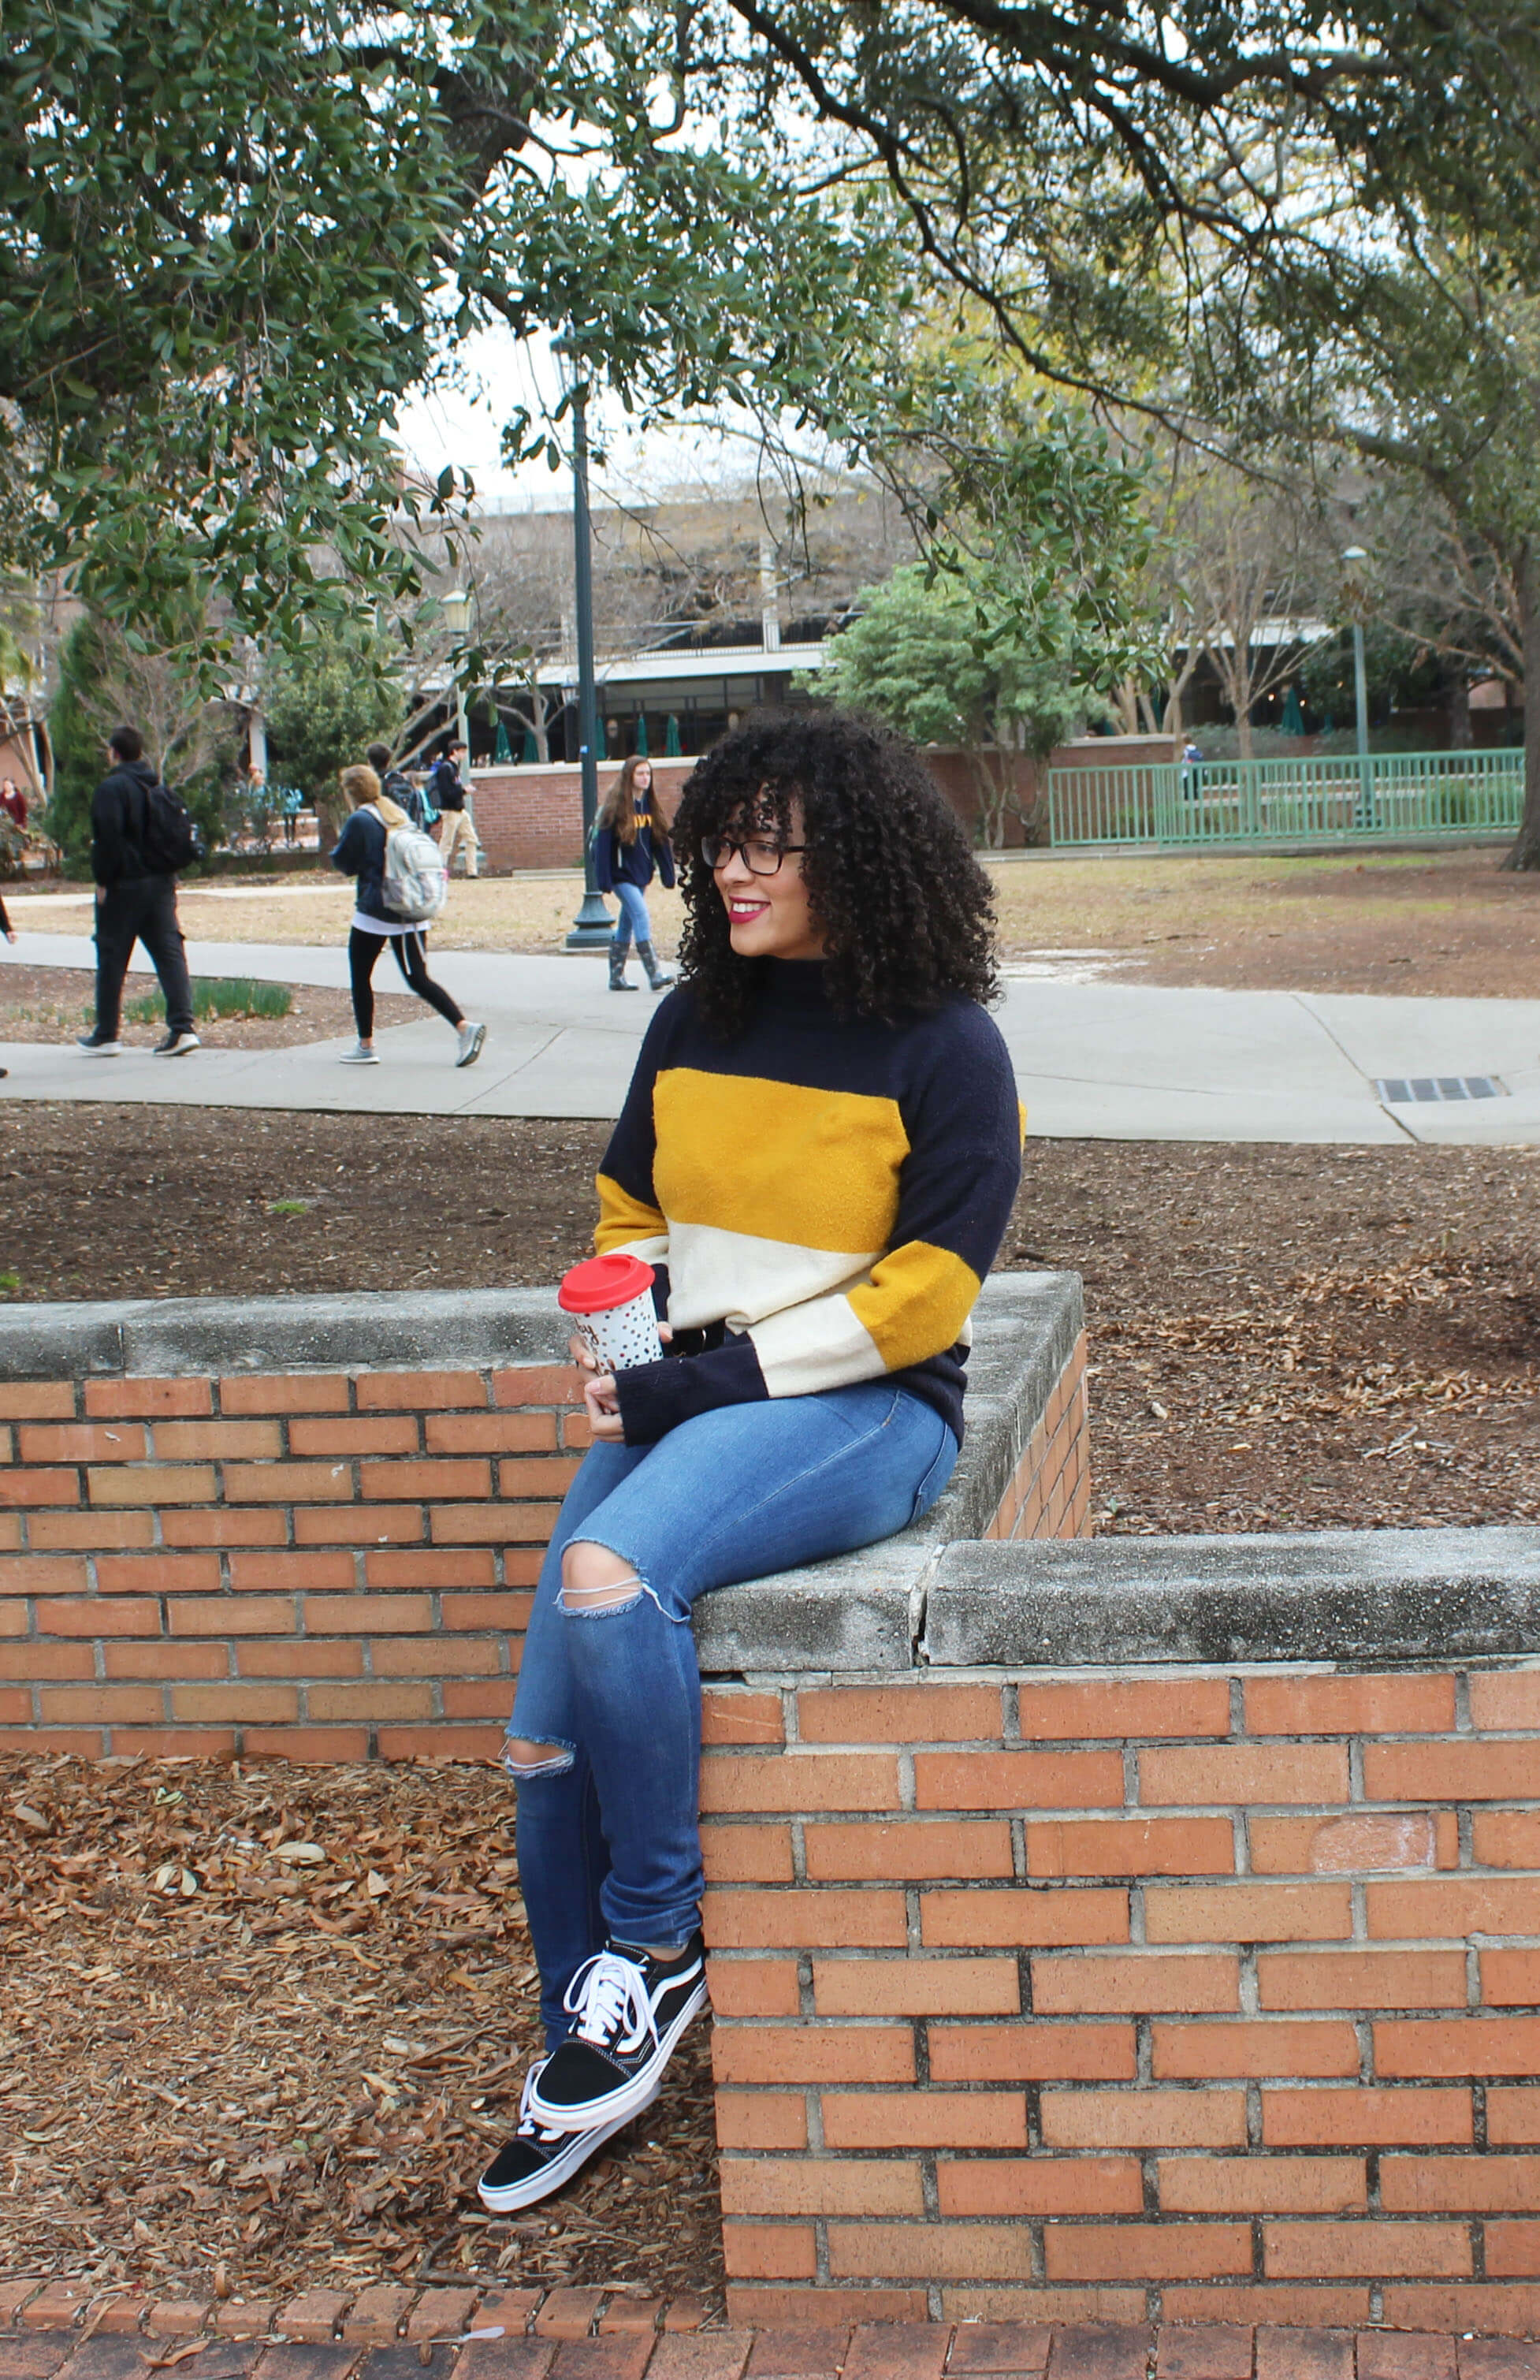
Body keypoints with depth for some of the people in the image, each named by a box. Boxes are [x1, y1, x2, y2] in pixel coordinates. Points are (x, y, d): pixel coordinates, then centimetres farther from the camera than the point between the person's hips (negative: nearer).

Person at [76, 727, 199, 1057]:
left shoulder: (112, 788, -11)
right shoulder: (157, 787, 12)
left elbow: (107, 840, -19)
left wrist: (103, 880, -11)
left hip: (124, 885, -6)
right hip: (160, 882, 6)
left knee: (111, 959, 4)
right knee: (170, 954, 1)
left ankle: (106, 1036, 9)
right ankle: (182, 1027, -10)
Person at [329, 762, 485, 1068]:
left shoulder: (360, 821, -11)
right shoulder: (399, 814, 11)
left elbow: (342, 862, -3)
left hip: (374, 912, -6)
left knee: (360, 977, 9)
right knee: (418, 979, 5)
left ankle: (365, 1046, 13)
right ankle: (464, 1028, -11)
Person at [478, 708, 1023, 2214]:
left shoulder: (942, 1049, -6)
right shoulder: (693, 1028, 11)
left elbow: (925, 1290, -11)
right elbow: (628, 1213, 22)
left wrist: (719, 1378, -16)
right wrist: (620, 1357, 2)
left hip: (863, 1410, -6)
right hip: (684, 1401, 6)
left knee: (609, 1574, -34)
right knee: (544, 1745, -4)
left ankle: (657, 1941, -13)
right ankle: (583, 2061, 17)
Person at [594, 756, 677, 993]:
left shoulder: (650, 804, 7)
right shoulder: (616, 806, -12)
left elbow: (661, 840, 9)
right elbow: (603, 842, -14)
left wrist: (668, 875, 4)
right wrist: (604, 880, -18)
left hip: (641, 875, 7)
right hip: (622, 874, -7)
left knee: (626, 924, 11)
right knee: (641, 917, -16)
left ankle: (616, 977, 18)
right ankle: (654, 975, -21)